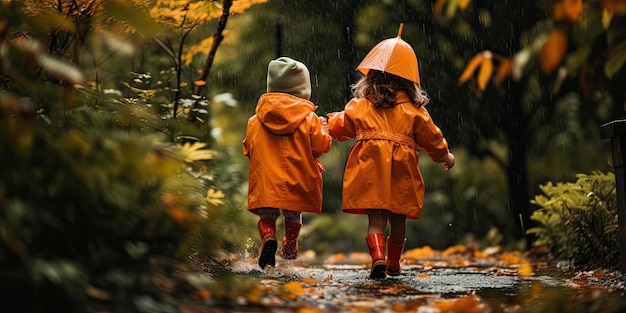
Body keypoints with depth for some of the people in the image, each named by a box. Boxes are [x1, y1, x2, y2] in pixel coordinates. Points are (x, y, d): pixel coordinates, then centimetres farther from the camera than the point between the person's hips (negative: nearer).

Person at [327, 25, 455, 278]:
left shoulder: (360, 104, 5)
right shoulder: (414, 108, 4)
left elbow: (340, 128, 16)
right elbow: (430, 137, 10)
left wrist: (332, 120, 40)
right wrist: (445, 155, 28)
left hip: (370, 170, -1)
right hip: (401, 172, 1)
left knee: (375, 218, -1)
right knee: (398, 219, 15)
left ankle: (378, 257, -24)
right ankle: (394, 264, 27)